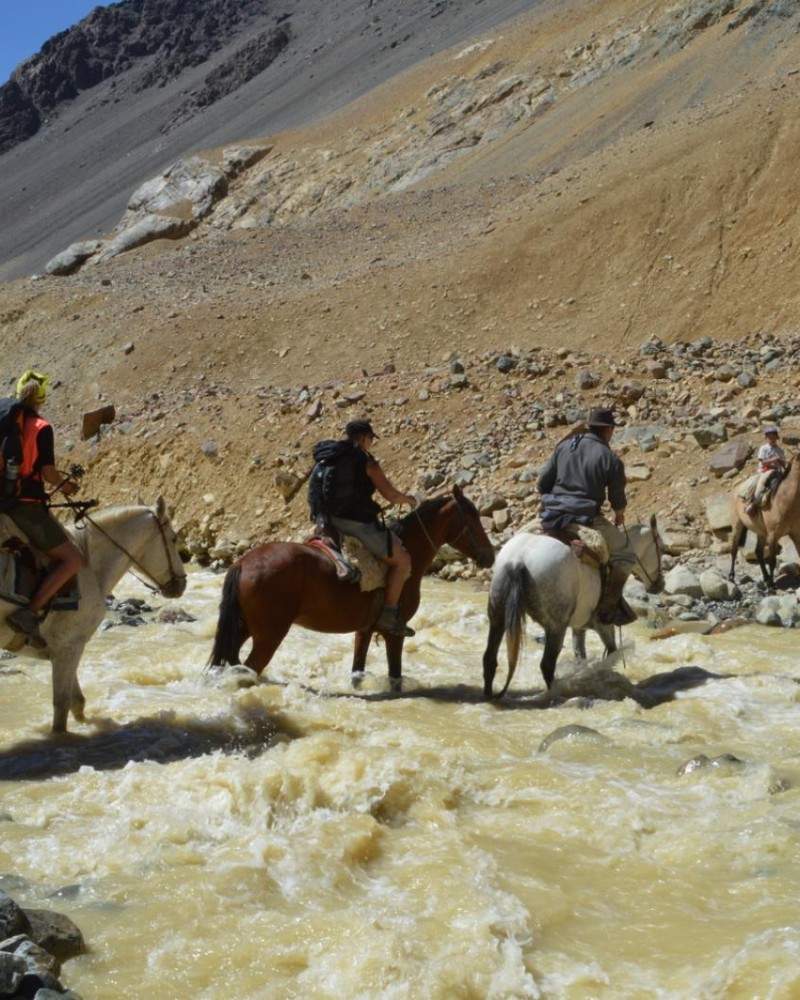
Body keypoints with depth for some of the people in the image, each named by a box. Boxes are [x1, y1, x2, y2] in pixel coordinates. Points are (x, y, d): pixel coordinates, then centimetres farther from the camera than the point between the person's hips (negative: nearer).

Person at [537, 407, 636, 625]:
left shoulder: (564, 446, 9)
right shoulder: (611, 460, -3)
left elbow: (542, 484, 10)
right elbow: (618, 500, 5)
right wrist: (619, 516, 27)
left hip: (552, 517, 5)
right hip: (586, 519, -4)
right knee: (625, 554, 9)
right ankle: (608, 606, 2)